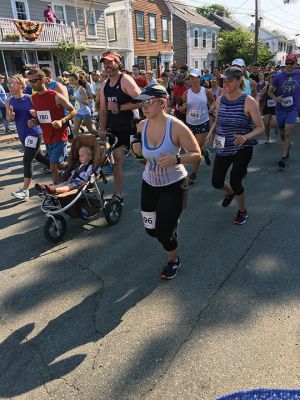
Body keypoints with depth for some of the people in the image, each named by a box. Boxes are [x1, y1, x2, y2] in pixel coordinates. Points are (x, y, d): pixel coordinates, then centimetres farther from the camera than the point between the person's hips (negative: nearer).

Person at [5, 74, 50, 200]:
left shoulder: (30, 99, -9)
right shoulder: (9, 102, 6)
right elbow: (8, 119, 5)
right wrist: (10, 113, -17)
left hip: (34, 133, -7)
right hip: (22, 135, 7)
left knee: (27, 160, -12)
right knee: (39, 157, 18)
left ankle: (25, 190, -9)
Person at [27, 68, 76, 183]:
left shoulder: (56, 96, -13)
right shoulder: (33, 98, 7)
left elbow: (73, 111, -8)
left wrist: (62, 121, -23)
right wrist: (34, 121, -3)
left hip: (59, 137, -6)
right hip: (47, 138, 7)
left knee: (53, 167, -9)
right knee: (56, 166, 16)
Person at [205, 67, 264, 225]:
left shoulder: (248, 102, -13)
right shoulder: (220, 100, 2)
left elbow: (260, 127, -12)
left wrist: (246, 137, -31)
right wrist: (211, 133, -4)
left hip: (242, 149, -5)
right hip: (223, 147, 5)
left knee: (235, 182, -3)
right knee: (216, 182, 6)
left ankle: (242, 211, 29)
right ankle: (231, 192, 46)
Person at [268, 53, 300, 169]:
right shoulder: (278, 77, -5)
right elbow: (270, 91, 0)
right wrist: (275, 98, -18)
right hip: (280, 108, 1)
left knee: (287, 132, -13)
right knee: (282, 133, 13)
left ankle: (284, 157, -7)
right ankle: (288, 145, 45)